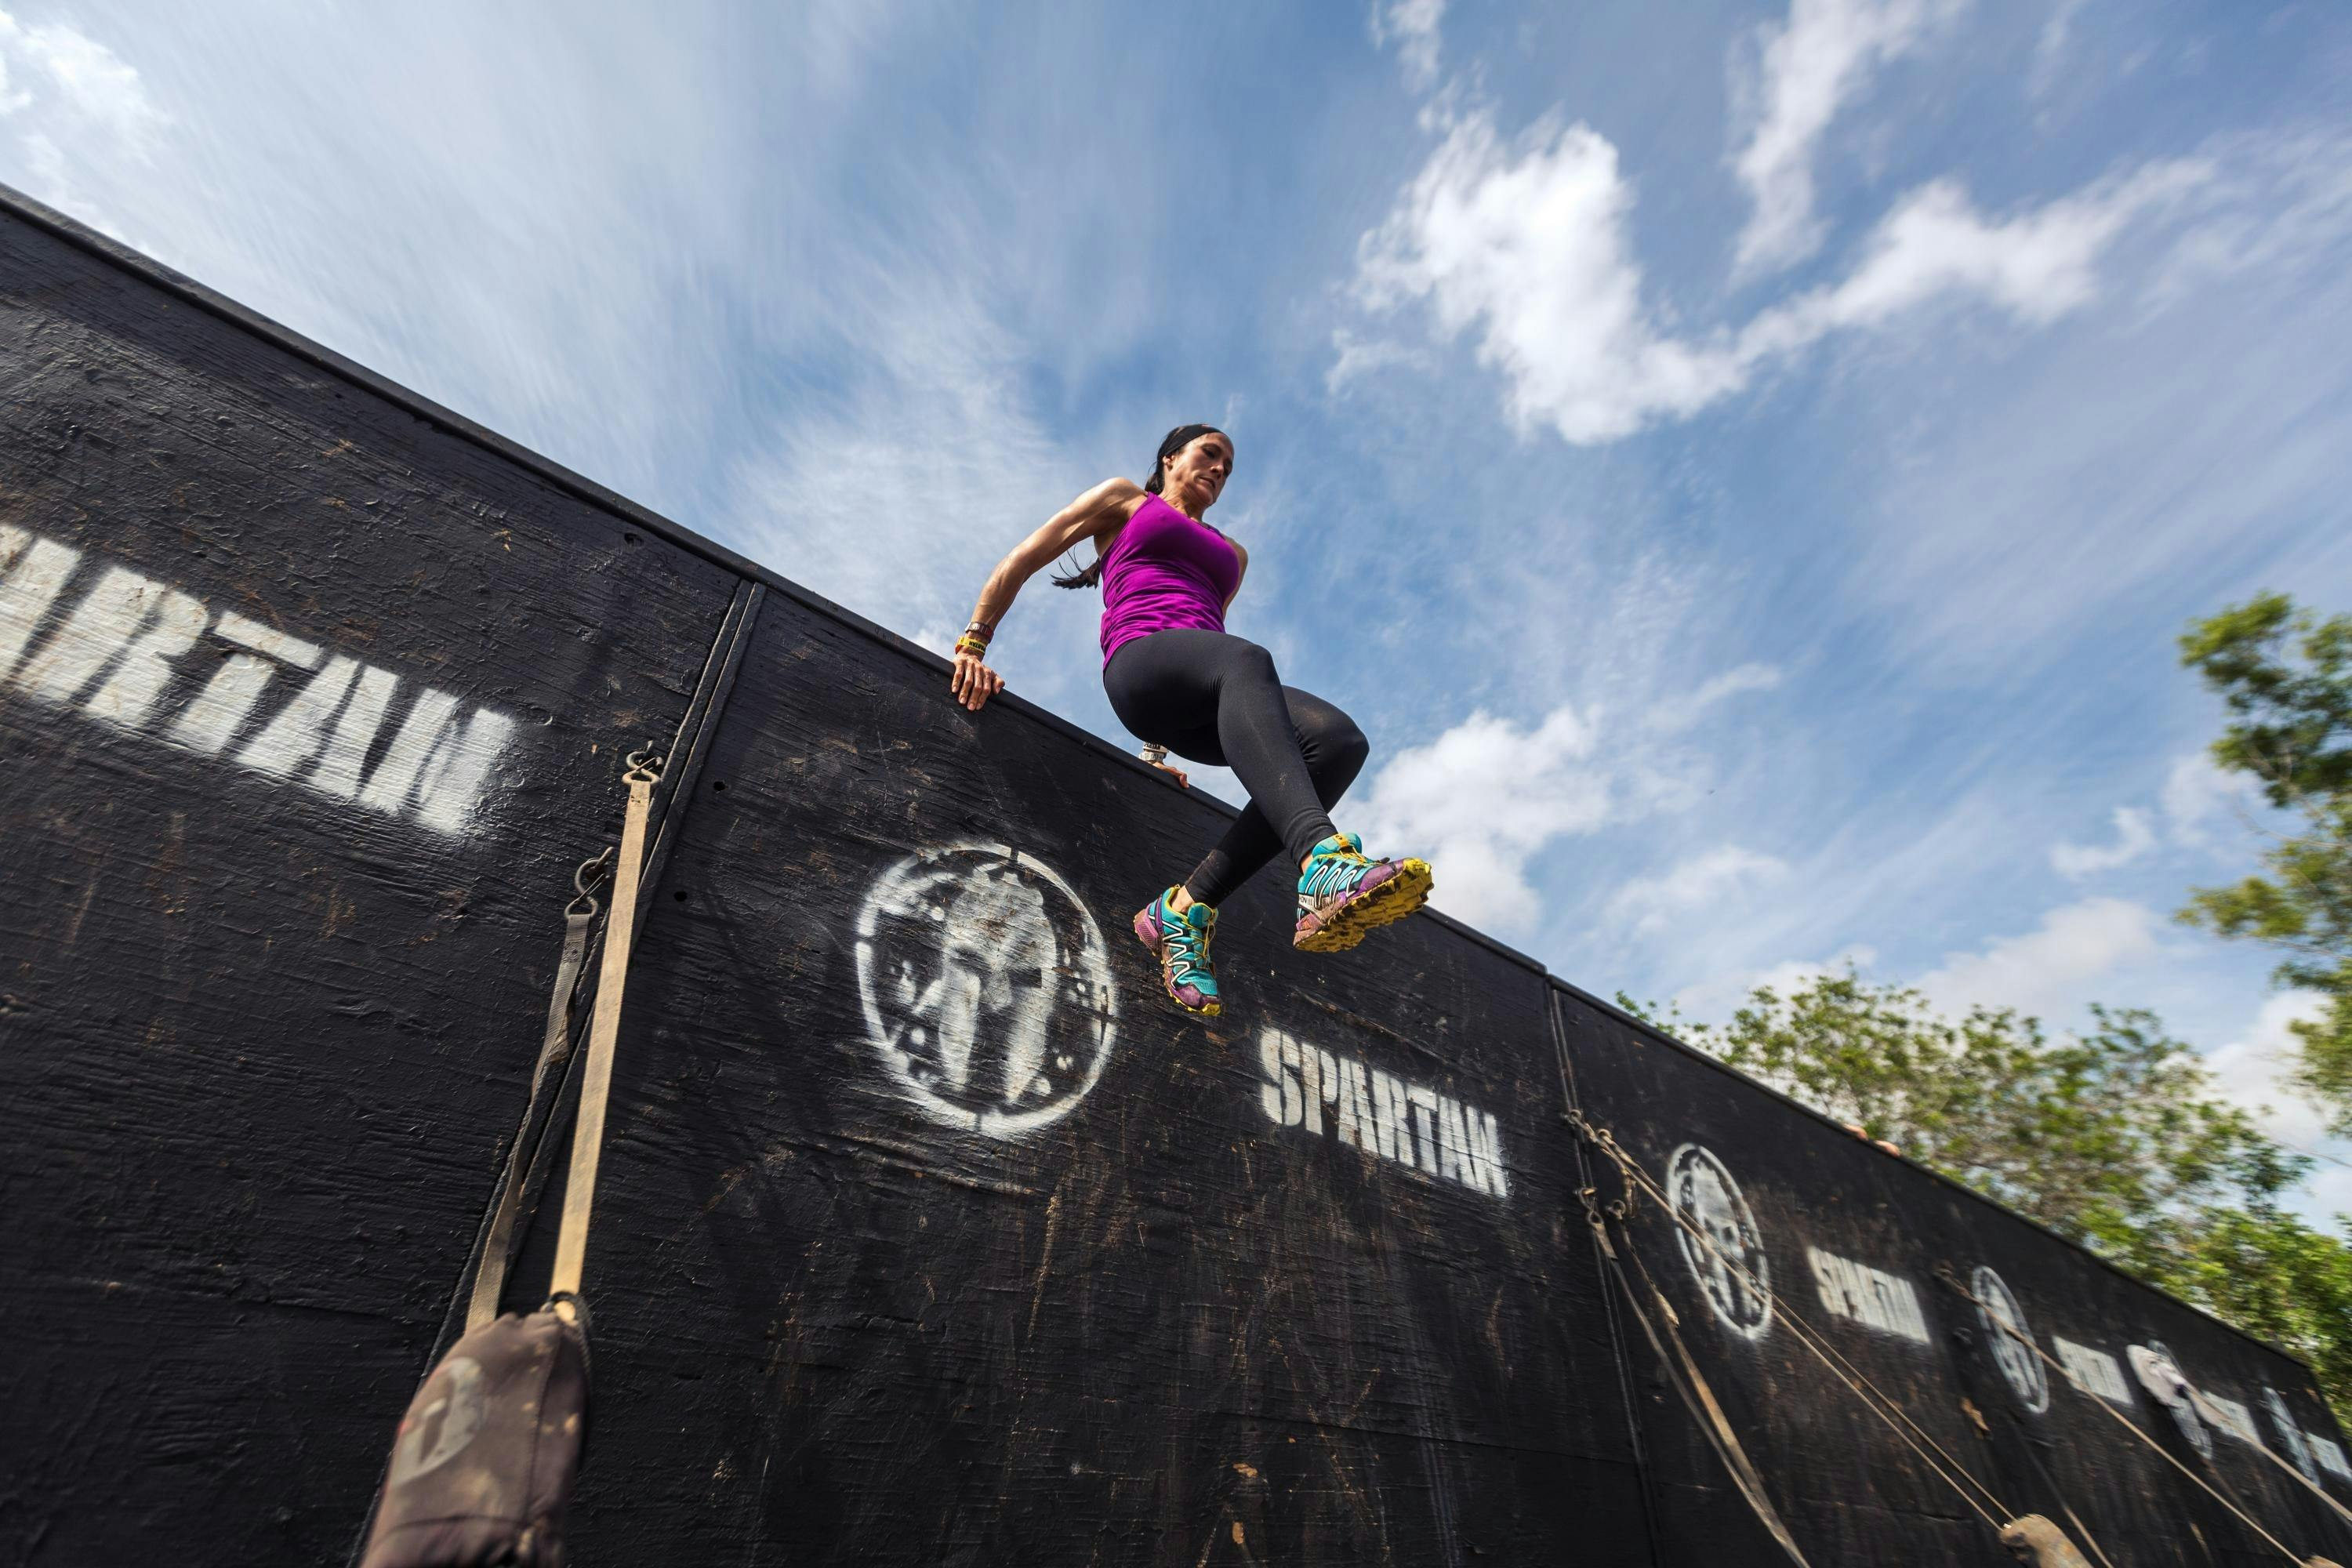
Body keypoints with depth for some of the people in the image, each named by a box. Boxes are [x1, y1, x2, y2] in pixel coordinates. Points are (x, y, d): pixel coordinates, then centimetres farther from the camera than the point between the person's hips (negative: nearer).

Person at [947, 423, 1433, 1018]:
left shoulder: (1233, 555, 39)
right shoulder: (1125, 499, 27)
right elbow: (1020, 562, 20)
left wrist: (1159, 748, 29)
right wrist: (973, 645, 6)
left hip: (1203, 707, 5)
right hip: (1141, 660, -5)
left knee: (1340, 741, -26)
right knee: (1248, 659, -40)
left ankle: (1187, 907, -35)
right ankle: (1325, 863, -64)